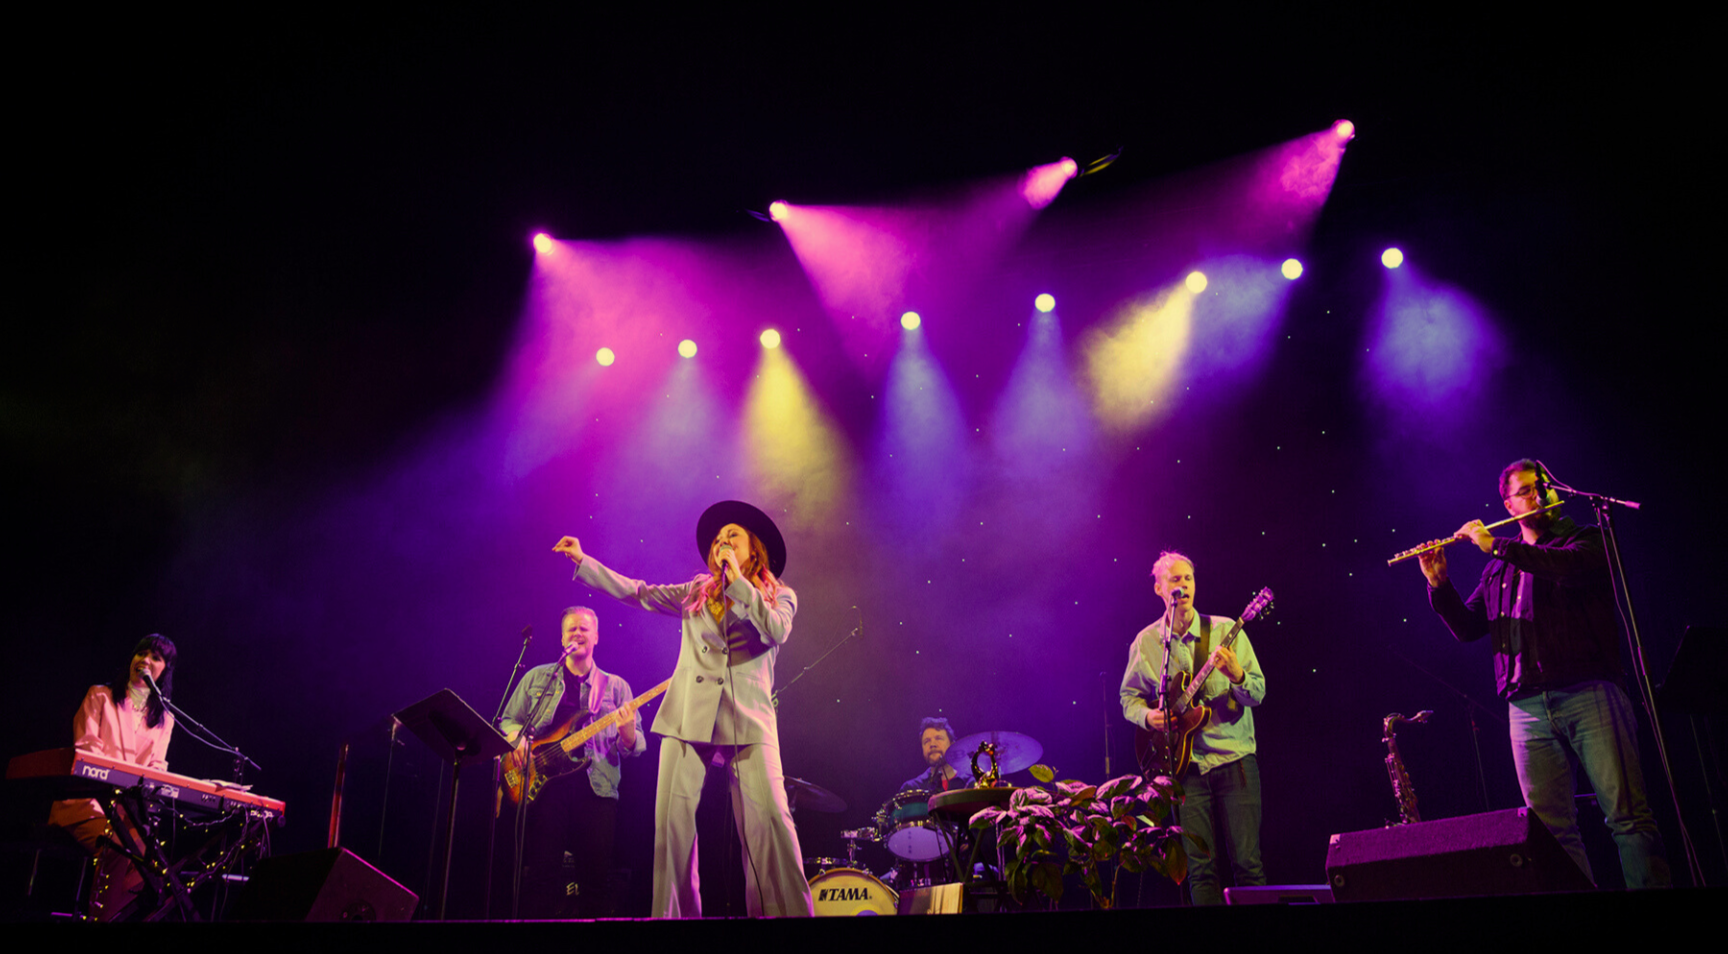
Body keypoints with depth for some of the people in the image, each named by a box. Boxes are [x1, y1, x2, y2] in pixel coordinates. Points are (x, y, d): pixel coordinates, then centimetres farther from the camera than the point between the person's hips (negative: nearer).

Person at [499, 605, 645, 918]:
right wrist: (516, 737, -6)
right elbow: (508, 721, 17)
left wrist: (627, 730, -13)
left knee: (595, 876, -5)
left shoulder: (616, 686, 15)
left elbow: (632, 748, 11)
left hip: (595, 784, 0)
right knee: (542, 873, -6)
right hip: (544, 781, 0)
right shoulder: (537, 677, 17)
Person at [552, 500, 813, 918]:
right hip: (688, 715, 3)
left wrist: (736, 581, -8)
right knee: (672, 817, -3)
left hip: (748, 719, -3)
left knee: (770, 817, -14)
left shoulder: (779, 596, 10)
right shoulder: (698, 592, 18)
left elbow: (776, 632, -10)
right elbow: (639, 593, 17)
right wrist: (583, 561, 13)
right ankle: (674, 914, 7)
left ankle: (789, 911, -8)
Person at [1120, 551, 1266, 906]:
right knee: (1201, 869, 1)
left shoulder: (1225, 630, 0)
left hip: (1234, 758, -1)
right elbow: (1129, 697, 14)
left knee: (1247, 861, -3)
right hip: (1185, 765, 1)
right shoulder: (1145, 642, 5)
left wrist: (1237, 676, -23)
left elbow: (1258, 694, -2)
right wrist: (1147, 715, -7)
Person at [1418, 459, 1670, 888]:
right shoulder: (1499, 569, 23)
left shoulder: (1584, 538, 10)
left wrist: (1497, 545, -10)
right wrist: (1439, 584, 4)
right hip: (1528, 707, 4)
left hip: (1587, 693, -4)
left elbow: (1572, 567, -15)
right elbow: (1466, 627, 19)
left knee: (1627, 813, -9)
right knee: (1551, 827, 1)